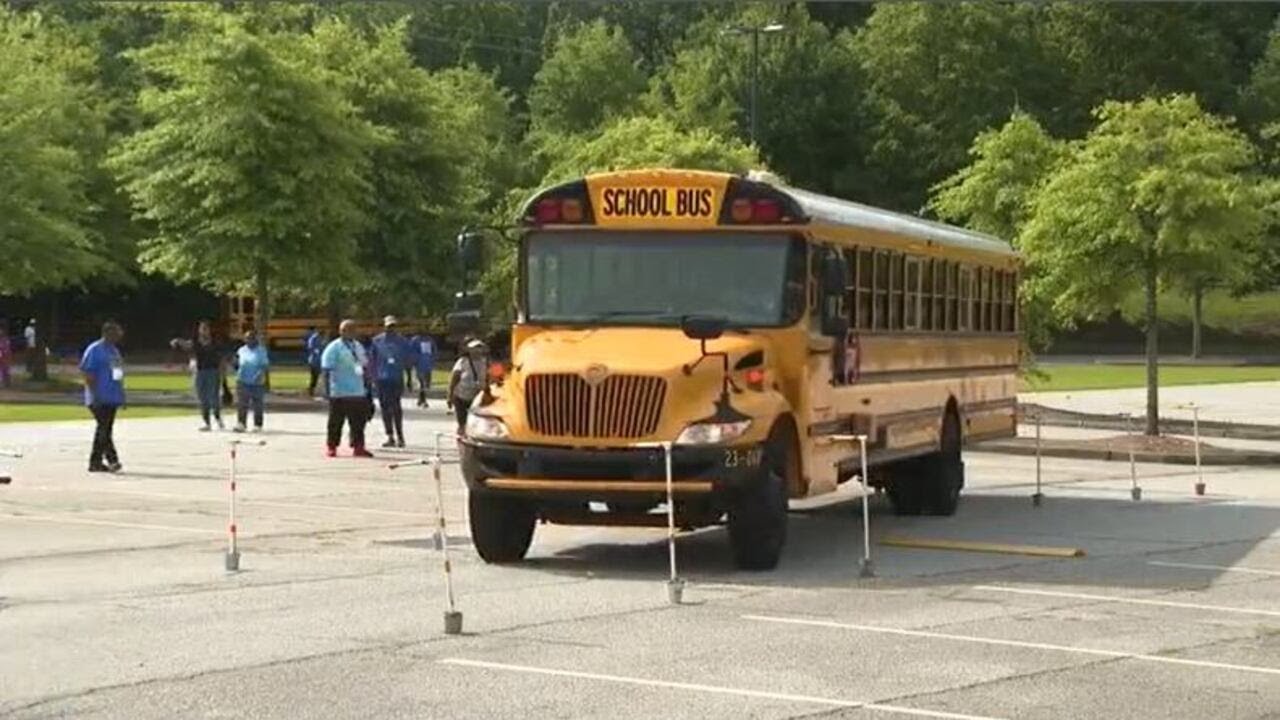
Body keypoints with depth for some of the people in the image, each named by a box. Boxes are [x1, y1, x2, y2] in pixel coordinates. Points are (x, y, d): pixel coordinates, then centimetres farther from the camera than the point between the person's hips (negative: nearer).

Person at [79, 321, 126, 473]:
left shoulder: (114, 350, 17)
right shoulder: (94, 350, -9)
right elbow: (88, 374, -13)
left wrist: (121, 395, 20)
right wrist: (95, 396, -19)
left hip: (112, 398, 9)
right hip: (100, 399, -9)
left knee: (105, 429, 9)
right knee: (104, 429, -13)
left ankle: (95, 461, 14)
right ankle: (112, 459, -19)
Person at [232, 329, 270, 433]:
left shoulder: (261, 351, -1)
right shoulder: (241, 351, 10)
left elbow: (266, 367, 0)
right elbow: (237, 365, 16)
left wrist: (267, 381, -3)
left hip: (257, 383, -2)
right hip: (243, 382, 2)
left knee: (258, 406, 4)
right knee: (241, 405, -7)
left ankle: (258, 425, 12)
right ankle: (240, 424, -9)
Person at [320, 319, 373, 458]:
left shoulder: (358, 347, 15)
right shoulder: (333, 348, -8)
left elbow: (363, 367, 22)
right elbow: (327, 370, -10)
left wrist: (366, 386, 18)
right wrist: (327, 390, -15)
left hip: (358, 392, 6)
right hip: (339, 393, -6)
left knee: (359, 421, 4)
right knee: (336, 421, 2)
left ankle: (358, 446, 9)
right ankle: (331, 446, 12)